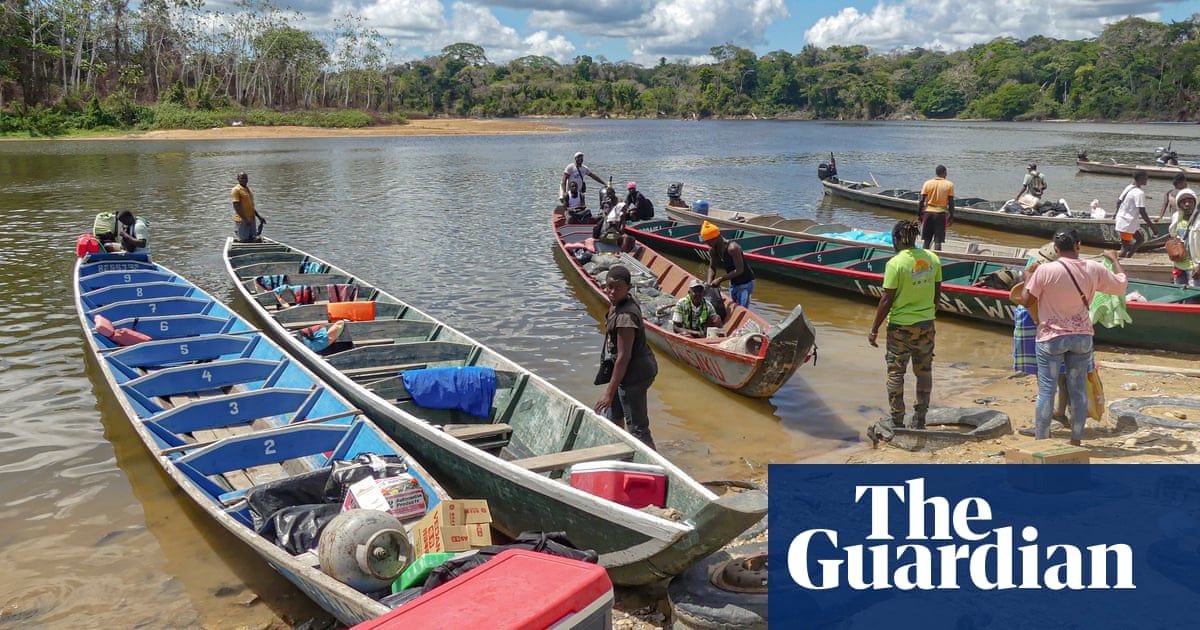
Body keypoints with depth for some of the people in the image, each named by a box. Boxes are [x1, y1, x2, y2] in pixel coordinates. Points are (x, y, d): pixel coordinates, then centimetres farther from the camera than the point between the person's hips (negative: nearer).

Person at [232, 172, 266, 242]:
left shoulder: (248, 189, 17)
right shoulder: (236, 190, -8)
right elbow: (236, 207, -16)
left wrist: (259, 216, 13)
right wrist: (245, 219, -22)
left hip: (251, 219, 8)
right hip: (241, 220, -8)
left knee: (253, 240, 7)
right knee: (244, 241, -7)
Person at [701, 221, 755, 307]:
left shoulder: (732, 248, -29)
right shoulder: (712, 250, -5)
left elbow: (739, 270, -29)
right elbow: (712, 267, 4)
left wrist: (720, 279, -26)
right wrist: (709, 283, -13)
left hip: (745, 283, -8)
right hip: (733, 283, 8)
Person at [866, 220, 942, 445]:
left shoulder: (896, 263, -17)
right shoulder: (932, 259, 0)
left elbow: (887, 300, -15)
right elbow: (937, 292, 8)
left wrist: (874, 329, -7)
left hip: (901, 326, -5)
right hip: (926, 325, 5)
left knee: (896, 373, 6)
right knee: (924, 371, 14)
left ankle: (895, 421, 13)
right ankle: (920, 420, 22)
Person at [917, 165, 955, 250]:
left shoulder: (927, 183, 1)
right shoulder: (949, 184, -3)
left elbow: (921, 201, -1)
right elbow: (951, 202, -5)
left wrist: (919, 214, 6)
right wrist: (951, 217, 2)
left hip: (928, 212, 2)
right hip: (941, 214, -2)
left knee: (926, 240, 10)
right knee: (938, 241, 0)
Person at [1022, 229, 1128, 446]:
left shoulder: (1045, 270, -14)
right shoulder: (1094, 269, -4)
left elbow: (1026, 300, -8)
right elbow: (1122, 285, 10)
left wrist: (1027, 279, 11)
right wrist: (1114, 259, 25)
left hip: (1052, 337, -3)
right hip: (1082, 336, 3)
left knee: (1046, 390, 2)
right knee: (1078, 389, 11)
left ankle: (1041, 441, 5)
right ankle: (1076, 440, 18)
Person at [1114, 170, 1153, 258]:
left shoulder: (1129, 187, 8)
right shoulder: (1140, 192, -19)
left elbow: (1118, 202, 14)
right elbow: (1142, 212, -21)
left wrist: (1118, 215, 25)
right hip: (1127, 223, -10)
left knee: (1140, 239, 19)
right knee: (1125, 247, -3)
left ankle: (1127, 258, 18)